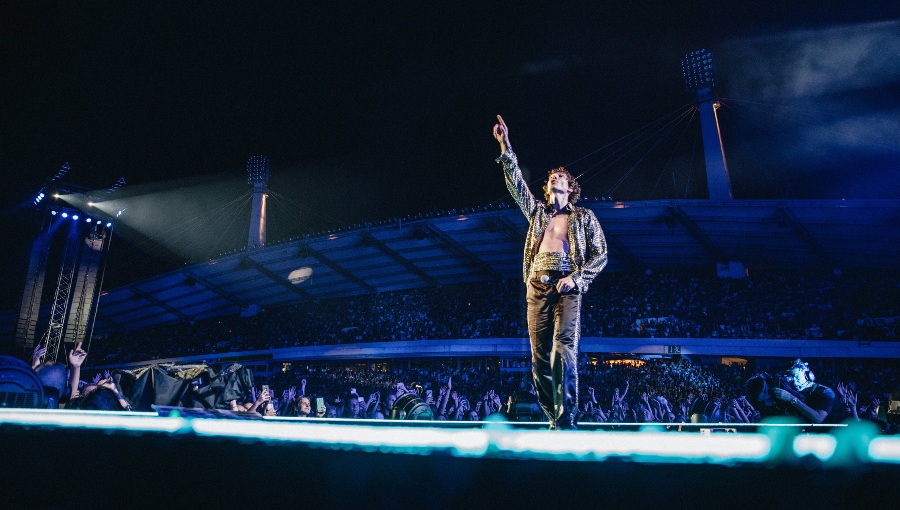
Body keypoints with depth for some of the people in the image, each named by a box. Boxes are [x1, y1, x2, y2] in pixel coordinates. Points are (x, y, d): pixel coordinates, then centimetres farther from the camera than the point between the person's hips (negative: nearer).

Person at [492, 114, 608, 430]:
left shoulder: (583, 216, 14)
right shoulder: (537, 211, 22)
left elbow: (600, 255, 8)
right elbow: (516, 184, 12)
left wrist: (576, 278, -8)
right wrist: (505, 147, 4)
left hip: (567, 287, -3)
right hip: (537, 286, 3)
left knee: (564, 350, -19)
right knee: (540, 357, -1)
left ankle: (566, 421, -16)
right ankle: (553, 420, 8)